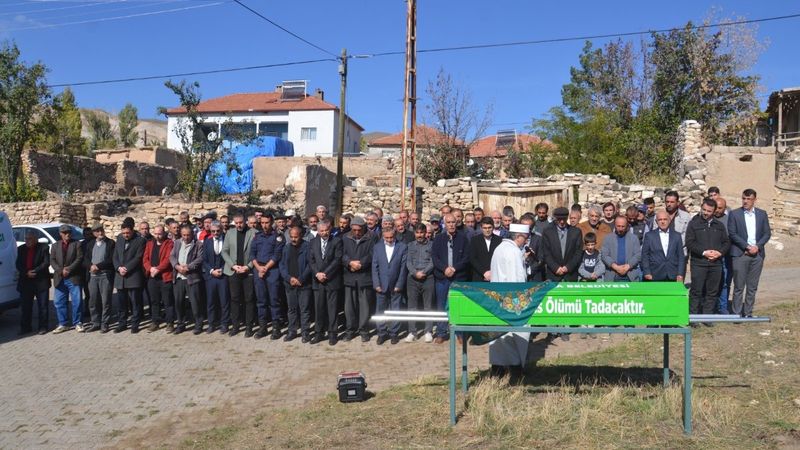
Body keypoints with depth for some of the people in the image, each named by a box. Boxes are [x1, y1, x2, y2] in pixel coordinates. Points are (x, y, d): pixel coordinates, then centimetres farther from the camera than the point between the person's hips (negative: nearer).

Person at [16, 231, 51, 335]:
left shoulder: (44, 247, -3)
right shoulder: (21, 249, 10)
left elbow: (46, 263, -9)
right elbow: (18, 265, 6)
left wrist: (35, 271, -17)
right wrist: (26, 273, -11)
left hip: (41, 281, -4)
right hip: (25, 281, 4)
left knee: (43, 305, 2)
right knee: (25, 306, 7)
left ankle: (43, 326, 9)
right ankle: (25, 327, 16)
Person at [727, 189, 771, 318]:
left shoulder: (762, 214, 10)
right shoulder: (734, 214, 0)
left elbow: (767, 233, 8)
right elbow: (732, 234, -5)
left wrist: (757, 246, -7)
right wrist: (747, 247, -12)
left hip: (757, 254, 3)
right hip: (740, 254, -3)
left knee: (752, 287, 7)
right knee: (739, 287, -2)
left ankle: (748, 313, 15)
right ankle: (737, 313, 5)